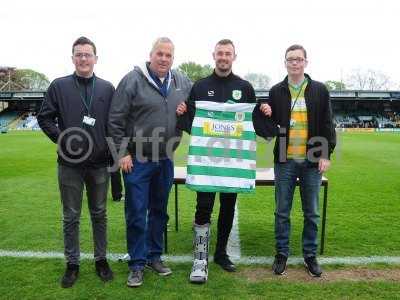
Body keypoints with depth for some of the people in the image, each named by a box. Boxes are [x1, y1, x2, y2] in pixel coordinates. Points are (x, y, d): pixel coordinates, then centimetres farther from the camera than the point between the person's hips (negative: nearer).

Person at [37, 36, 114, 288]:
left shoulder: (107, 88, 4)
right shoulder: (59, 86, 2)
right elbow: (44, 117, 4)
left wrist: (111, 147, -2)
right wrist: (61, 138, -7)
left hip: (100, 163, 1)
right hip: (69, 164, 0)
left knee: (99, 214, 13)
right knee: (71, 217, 10)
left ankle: (101, 259, 28)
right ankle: (72, 263, 26)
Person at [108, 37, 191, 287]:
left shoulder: (183, 82, 5)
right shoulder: (133, 80, -9)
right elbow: (116, 120, -8)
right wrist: (123, 152, -10)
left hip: (166, 160, 5)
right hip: (137, 160, -4)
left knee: (160, 211, 15)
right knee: (137, 214, 3)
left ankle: (154, 256, 32)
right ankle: (137, 264, 19)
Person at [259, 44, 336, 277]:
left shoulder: (319, 90, 4)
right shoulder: (276, 91, 6)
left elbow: (327, 124, 4)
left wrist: (326, 155, -2)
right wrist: (267, 115, -11)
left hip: (311, 161, 0)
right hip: (285, 161, 0)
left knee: (312, 213, 9)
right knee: (282, 212, 8)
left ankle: (310, 255, 25)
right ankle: (282, 254, 22)